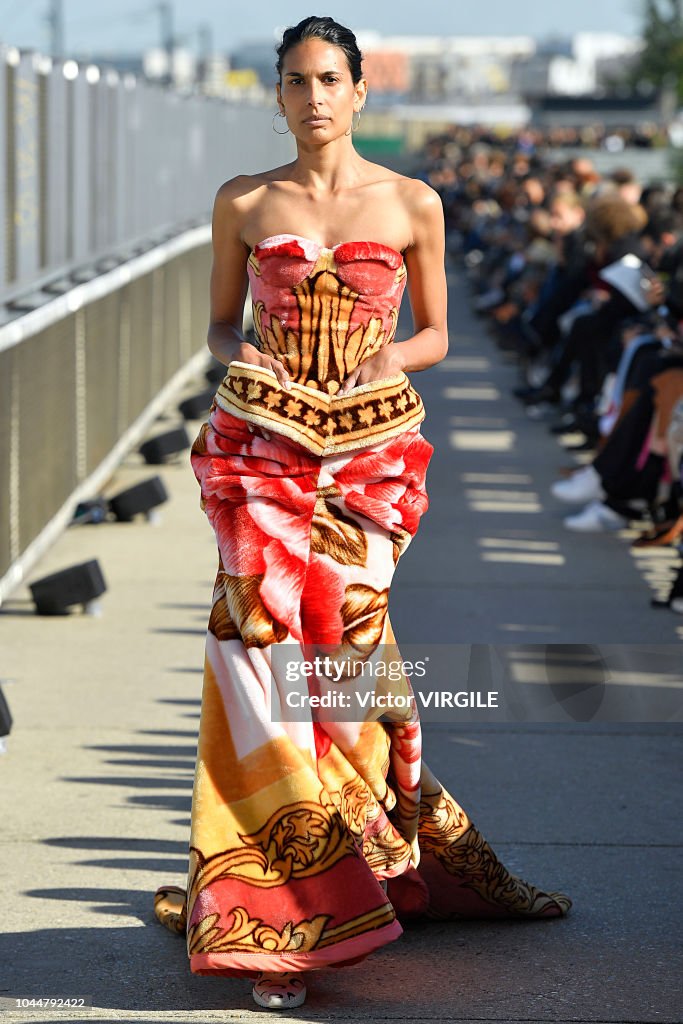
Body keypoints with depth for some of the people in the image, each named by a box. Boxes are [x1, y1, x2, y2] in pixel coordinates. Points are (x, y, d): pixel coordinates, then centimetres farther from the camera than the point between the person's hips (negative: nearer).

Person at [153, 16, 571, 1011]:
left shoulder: (413, 204, 7)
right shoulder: (244, 203, 8)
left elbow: (434, 334, 13)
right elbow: (221, 326, 15)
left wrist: (389, 358, -7)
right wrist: (240, 355, -7)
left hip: (369, 442, 0)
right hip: (264, 440, 0)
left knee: (339, 626, -6)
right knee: (265, 626, -12)